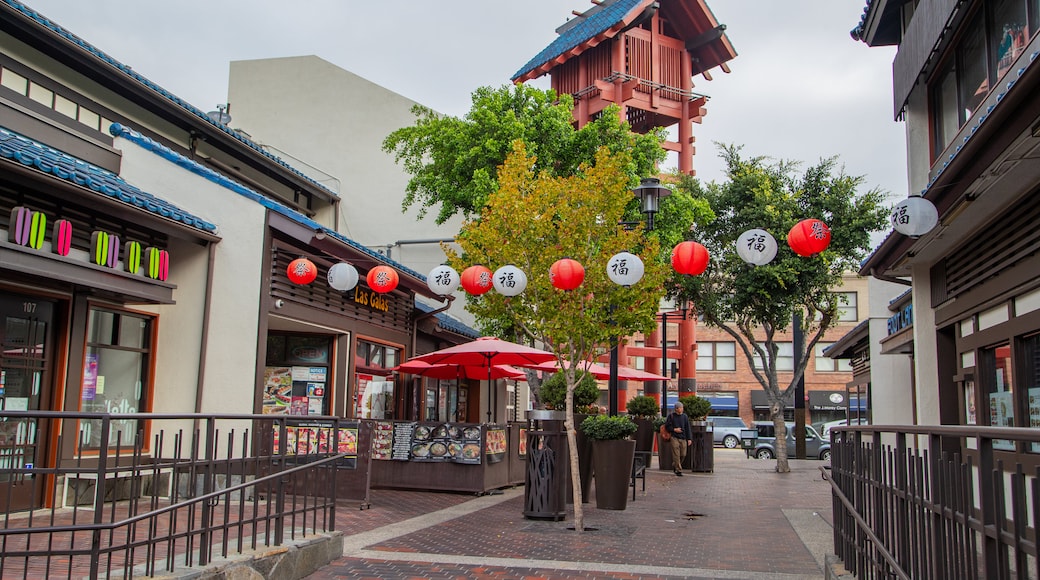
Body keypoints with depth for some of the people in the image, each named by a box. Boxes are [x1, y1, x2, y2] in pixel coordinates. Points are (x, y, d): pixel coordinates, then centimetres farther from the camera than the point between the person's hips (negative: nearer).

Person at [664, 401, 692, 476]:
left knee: (683, 455, 3)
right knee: (676, 455, -7)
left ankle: (675, 466, 27)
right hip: (674, 437, -3)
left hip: (683, 438, 3)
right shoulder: (671, 416, 1)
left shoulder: (685, 416, 8)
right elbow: (667, 426, 5)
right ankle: (678, 470, -1)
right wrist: (674, 429, -9)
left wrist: (689, 439, 2)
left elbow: (688, 428, 8)